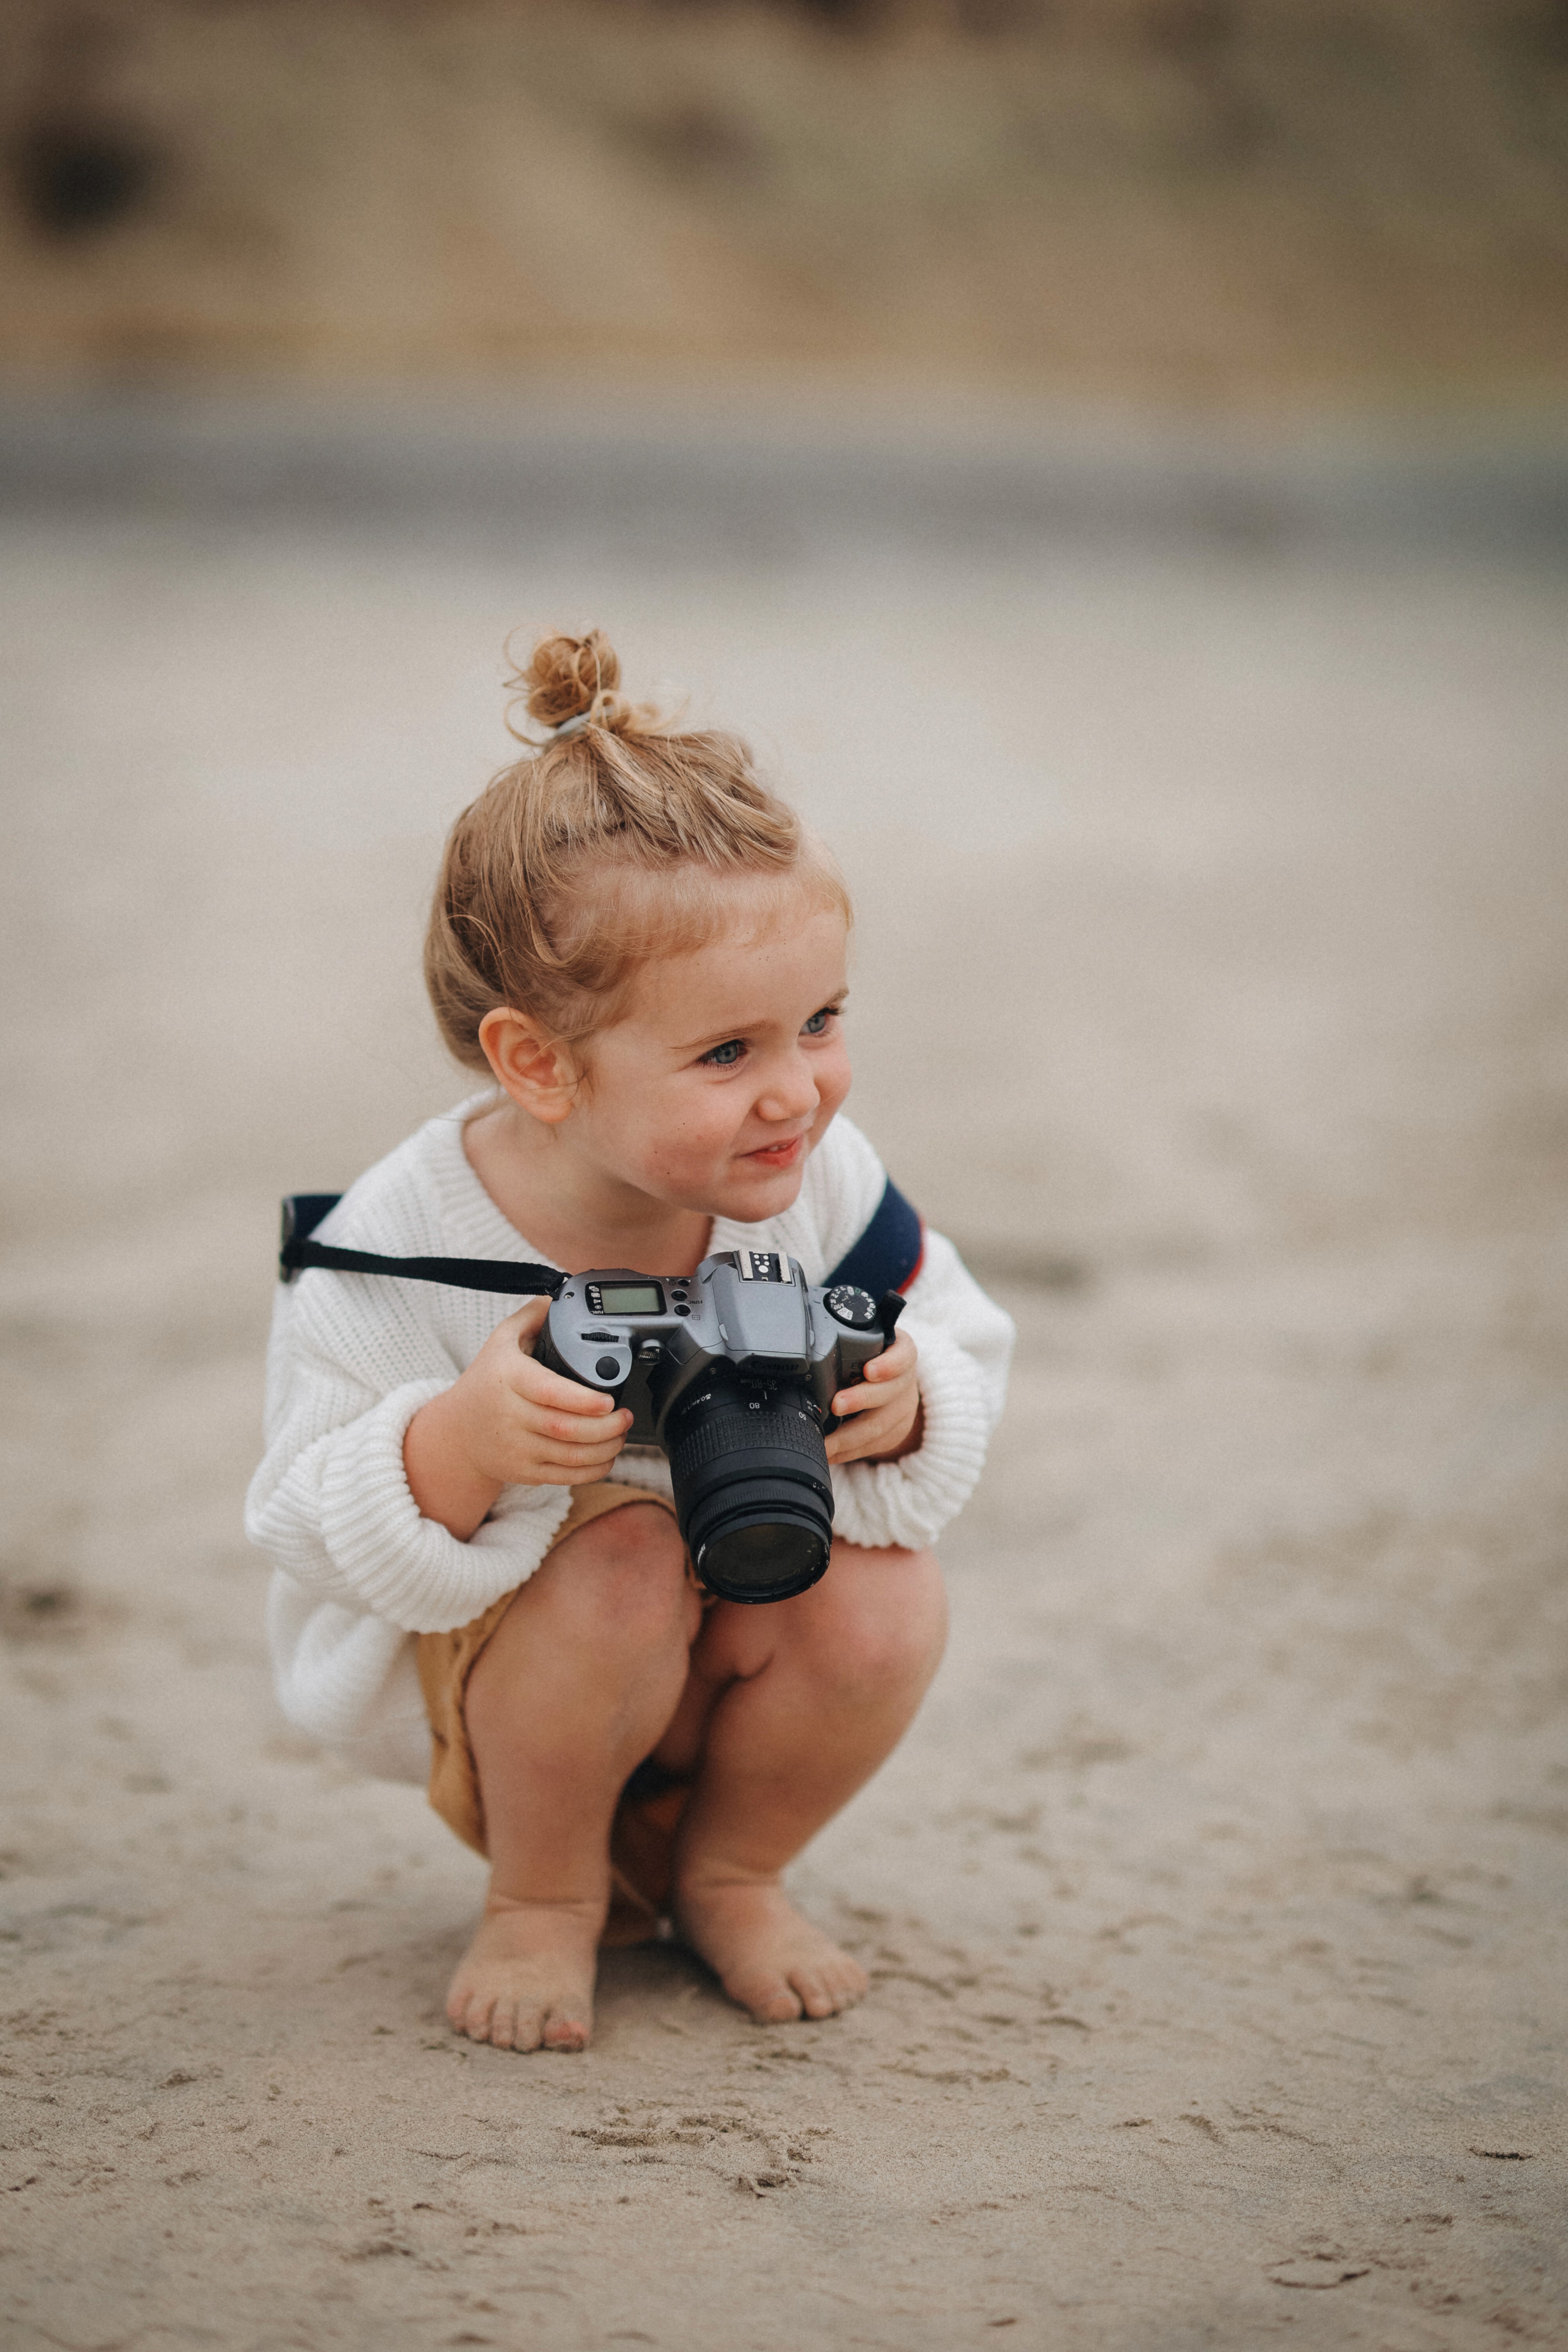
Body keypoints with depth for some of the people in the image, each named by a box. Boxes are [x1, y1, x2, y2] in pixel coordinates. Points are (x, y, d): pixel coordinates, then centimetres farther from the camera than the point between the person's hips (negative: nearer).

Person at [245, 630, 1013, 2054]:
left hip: (723, 1660, 4)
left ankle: (726, 1871, 6)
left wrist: (905, 1406, -29)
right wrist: (461, 1445, -44)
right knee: (622, 1564, -34)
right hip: (463, 1675, -3)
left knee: (884, 1605, -25)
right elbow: (315, 1530, -22)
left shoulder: (822, 1184, -19)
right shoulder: (395, 1253, -28)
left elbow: (964, 1352, -4)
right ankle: (544, 1898, -5)